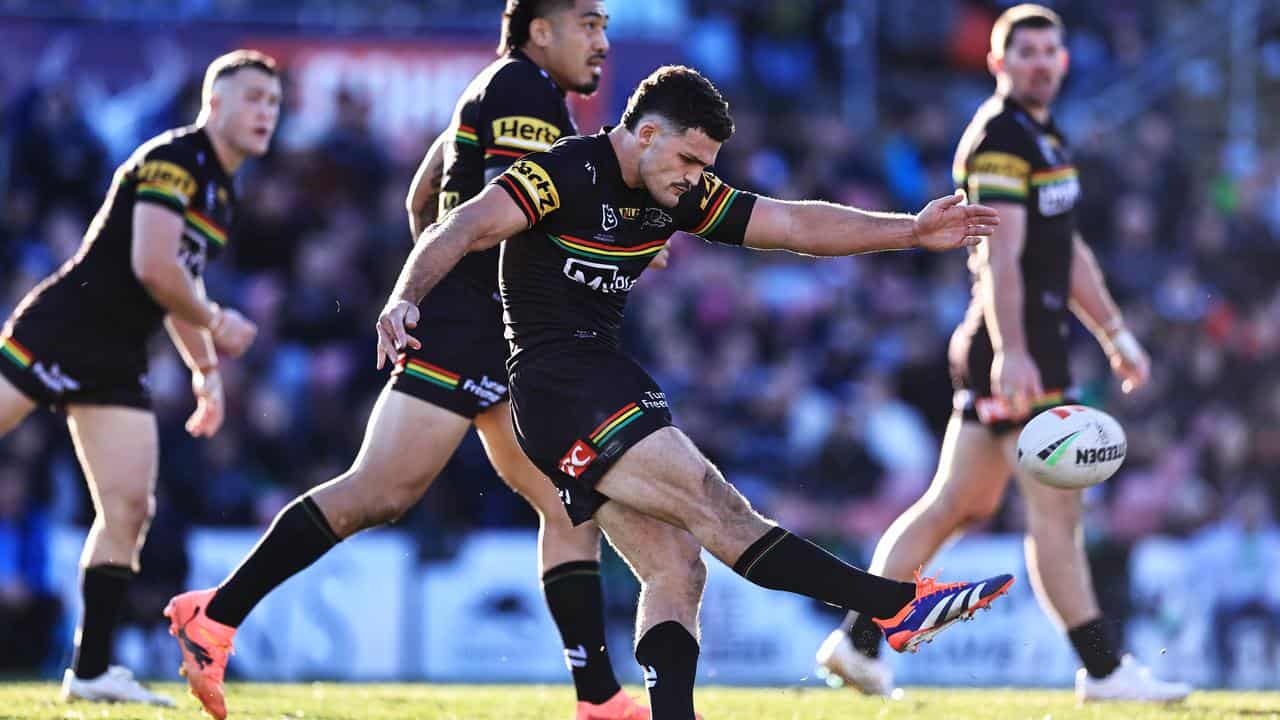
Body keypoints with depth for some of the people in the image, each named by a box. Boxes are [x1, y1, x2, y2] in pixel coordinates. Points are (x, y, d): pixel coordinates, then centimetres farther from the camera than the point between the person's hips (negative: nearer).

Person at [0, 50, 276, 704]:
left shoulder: (222, 194, 18)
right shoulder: (173, 160, -11)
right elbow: (151, 267, -21)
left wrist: (205, 369, 23)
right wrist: (215, 324, -7)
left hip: (115, 366, 9)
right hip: (59, 335, -9)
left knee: (129, 508, 1)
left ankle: (90, 670, 3)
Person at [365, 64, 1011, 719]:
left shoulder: (678, 193, 11)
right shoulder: (567, 174, -13)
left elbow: (796, 226, 13)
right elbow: (465, 229, -23)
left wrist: (911, 232, 7)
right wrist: (404, 300, -41)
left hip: (606, 383, 10)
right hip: (561, 389, -10)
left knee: (676, 572, 0)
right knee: (720, 512, -15)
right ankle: (901, 605, -21)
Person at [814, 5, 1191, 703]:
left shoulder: (1044, 138, 21)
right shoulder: (999, 138, -12)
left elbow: (1068, 251, 28)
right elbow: (999, 257, -22)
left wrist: (1115, 333, 28)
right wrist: (1010, 351, -30)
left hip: (1034, 343, 10)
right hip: (1013, 346, -10)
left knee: (955, 506, 12)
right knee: (1056, 510, -7)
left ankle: (856, 640, 14)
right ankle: (1103, 670, -4)